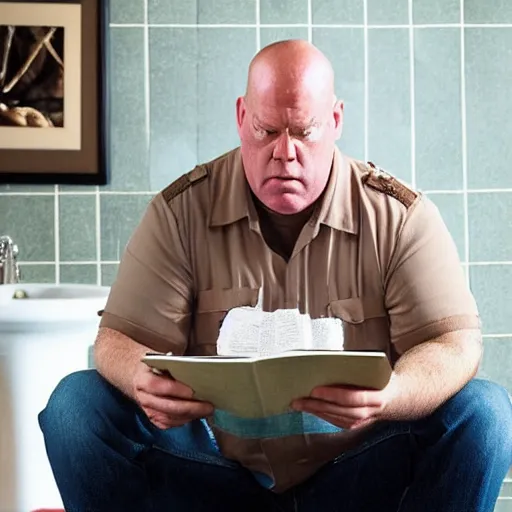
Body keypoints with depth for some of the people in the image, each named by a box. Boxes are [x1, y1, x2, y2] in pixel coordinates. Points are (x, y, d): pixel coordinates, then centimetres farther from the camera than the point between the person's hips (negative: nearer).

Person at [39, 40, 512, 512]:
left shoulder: (401, 216, -4)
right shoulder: (181, 212, -3)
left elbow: (455, 341, -10)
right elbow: (120, 339, -6)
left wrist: (388, 396, -34)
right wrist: (145, 382, -33)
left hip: (359, 470, 0)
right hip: (218, 467, 1)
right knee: (77, 404, -20)